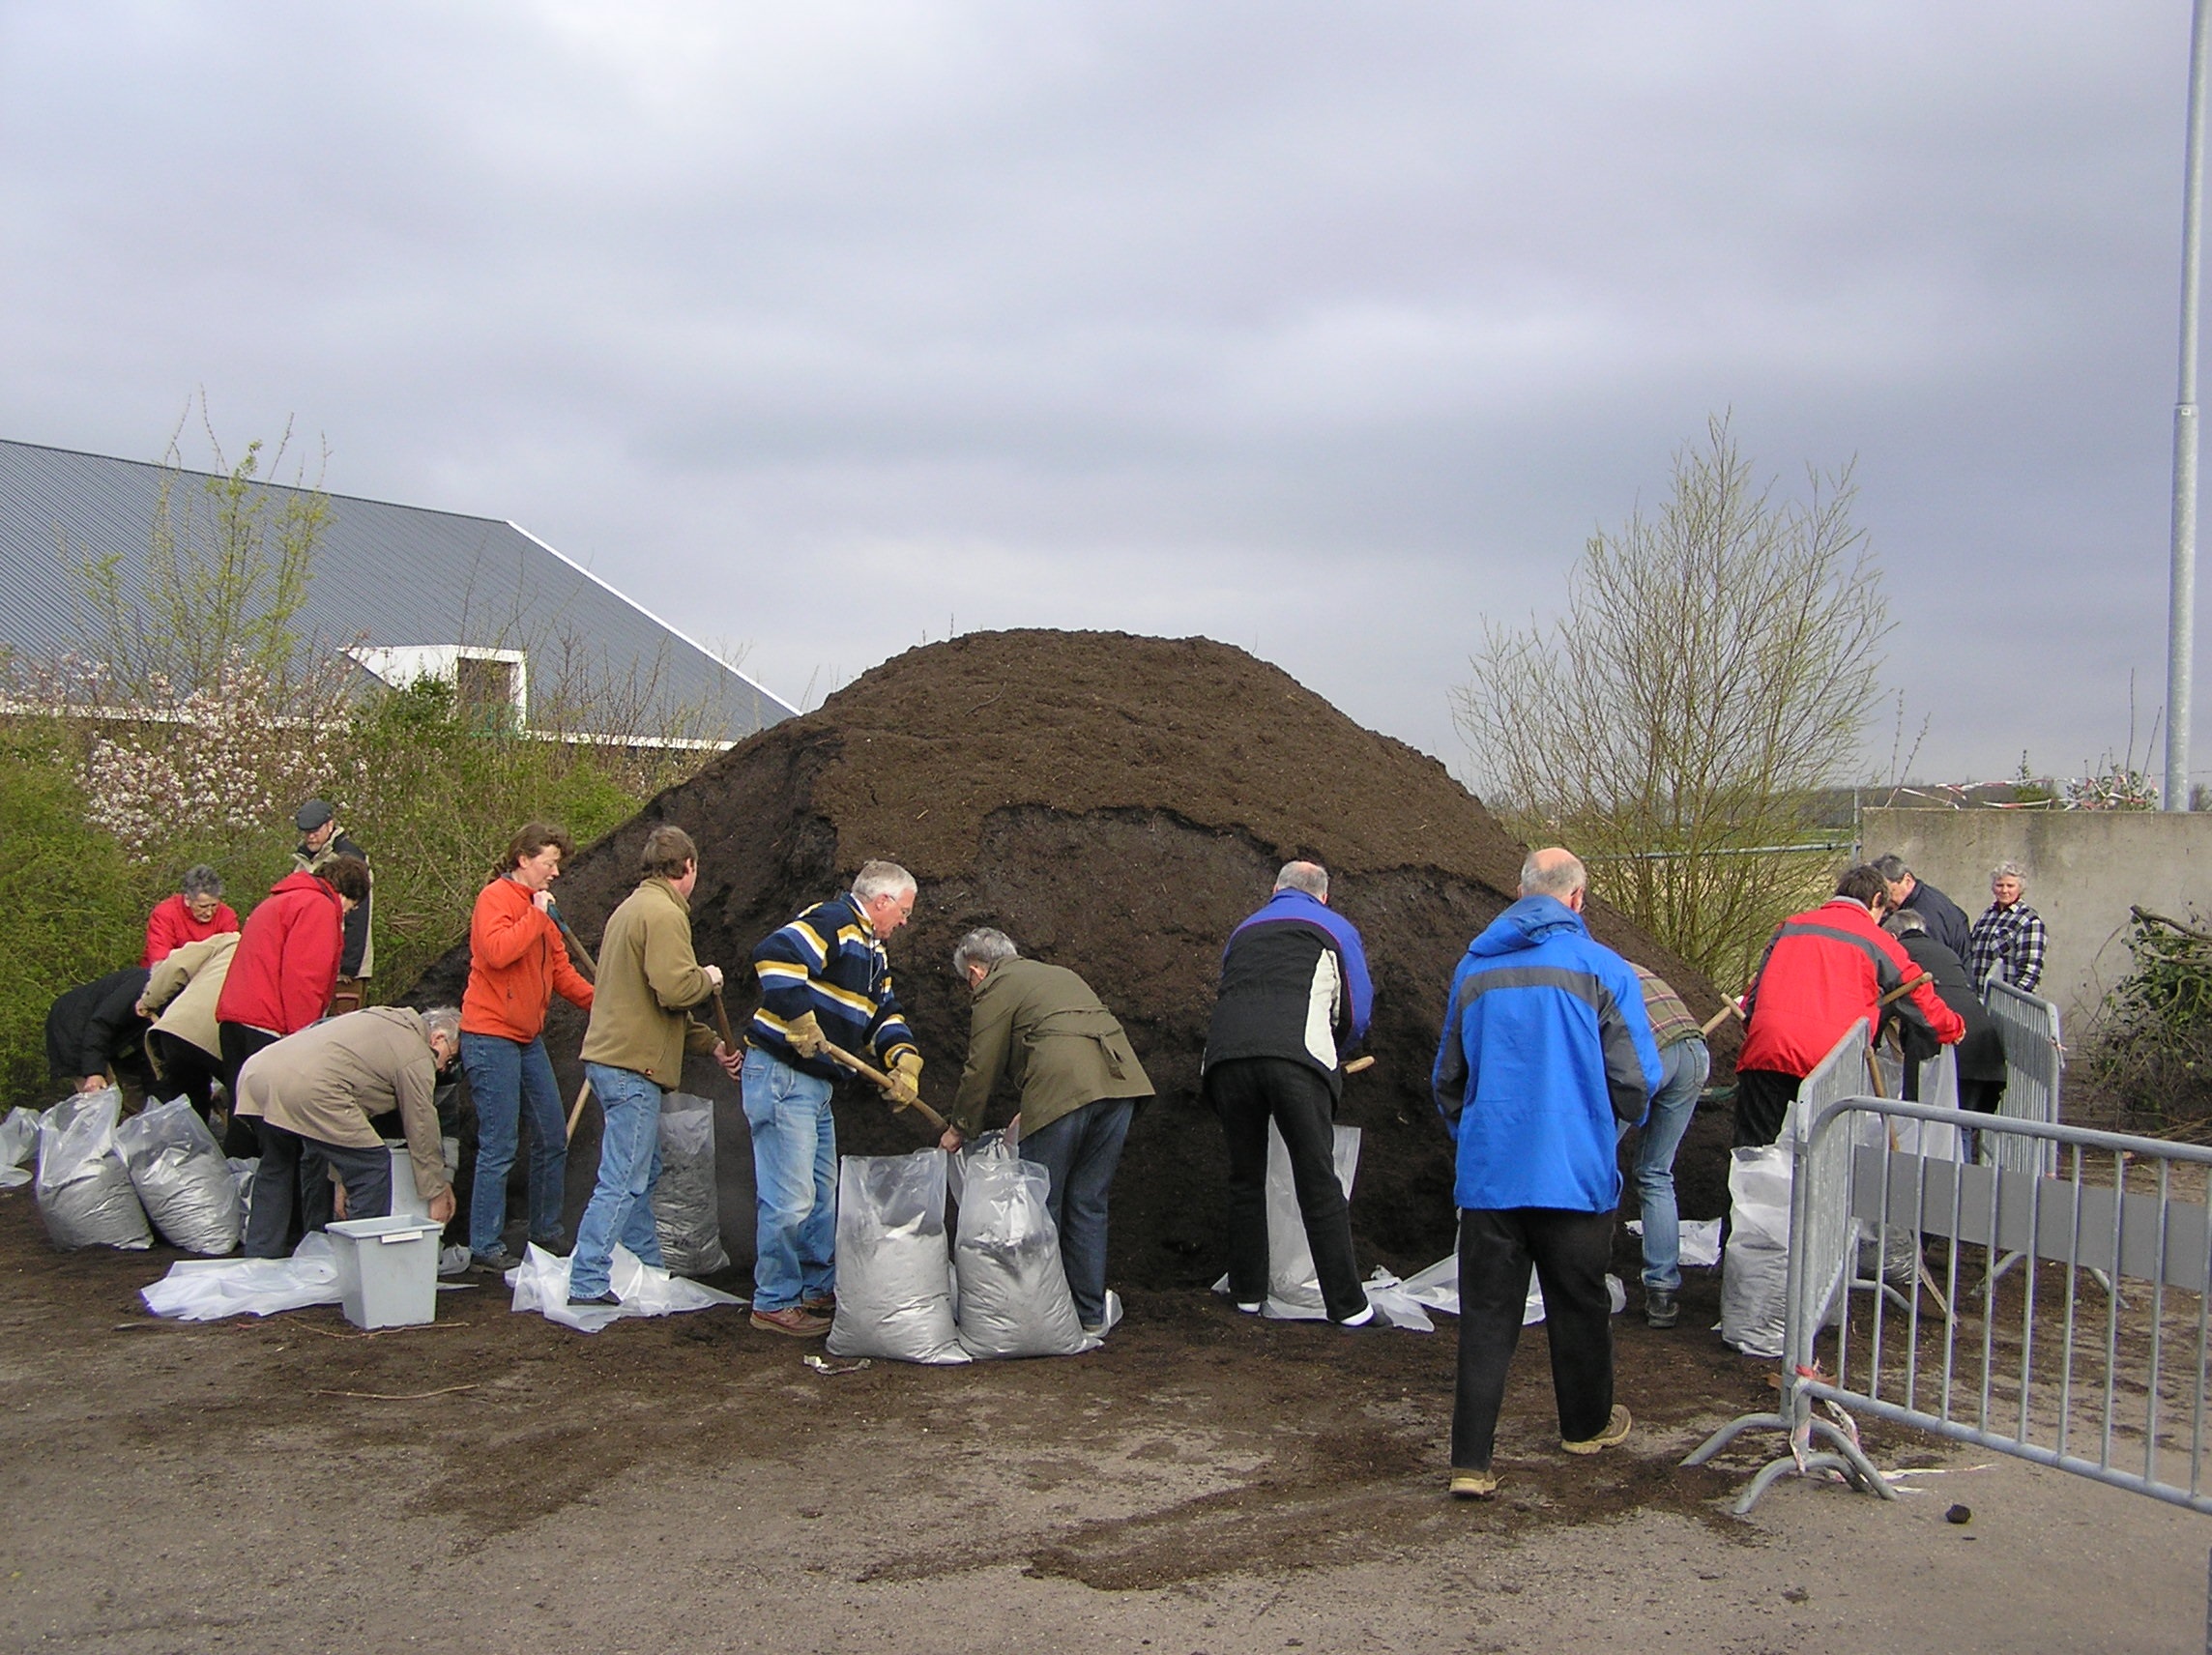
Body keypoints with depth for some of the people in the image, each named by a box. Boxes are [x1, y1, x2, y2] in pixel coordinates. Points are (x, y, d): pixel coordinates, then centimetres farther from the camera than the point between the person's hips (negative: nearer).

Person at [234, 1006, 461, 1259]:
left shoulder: (380, 1017, 32)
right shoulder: (416, 1056, 5)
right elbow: (422, 1131, 8)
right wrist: (437, 1193, 19)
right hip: (307, 1089, -10)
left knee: (276, 1168, 30)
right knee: (373, 1166, -1)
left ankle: (259, 1257, 34)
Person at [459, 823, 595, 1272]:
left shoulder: (539, 907, 17)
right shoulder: (495, 897, -10)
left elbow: (561, 971, 15)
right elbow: (497, 952, -27)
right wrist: (536, 915, -18)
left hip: (528, 1038, 9)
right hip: (491, 1037, -9)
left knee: (553, 1139, 11)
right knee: (499, 1147, -6)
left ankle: (547, 1234, 23)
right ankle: (485, 1247, 2)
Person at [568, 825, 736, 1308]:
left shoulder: (632, 908, 19)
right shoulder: (664, 914, -13)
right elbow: (674, 989, -25)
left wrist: (711, 1044, 21)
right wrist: (709, 978, -3)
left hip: (611, 1058, 11)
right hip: (633, 1067, -11)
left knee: (643, 1173, 19)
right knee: (622, 1181, -7)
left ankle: (648, 1269, 29)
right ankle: (587, 1282, -6)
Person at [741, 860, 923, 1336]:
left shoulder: (872, 950, 18)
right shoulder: (832, 922, -14)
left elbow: (884, 1014, 17)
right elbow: (774, 956, -29)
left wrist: (904, 1059, -1)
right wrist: (800, 1018, -29)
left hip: (816, 1083, 11)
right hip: (780, 1077, -11)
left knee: (823, 1196, 19)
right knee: (791, 1200, -7)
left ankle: (819, 1291, 31)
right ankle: (774, 1303, 4)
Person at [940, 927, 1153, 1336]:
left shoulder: (995, 988, 8)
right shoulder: (1060, 974, 32)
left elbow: (981, 1069, 6)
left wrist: (960, 1129, 20)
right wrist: (1030, 1115, 37)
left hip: (1064, 1088, -7)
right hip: (1119, 1080, 7)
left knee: (1041, 1206, 3)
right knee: (1087, 1203, 14)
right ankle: (1091, 1314, 16)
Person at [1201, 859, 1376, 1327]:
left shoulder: (1244, 931, 33)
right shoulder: (1335, 928, 23)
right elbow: (1357, 1013, 19)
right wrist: (1330, 1051, 39)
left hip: (1226, 1057, 3)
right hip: (1297, 1058, -3)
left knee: (1245, 1179, 16)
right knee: (1318, 1182, 0)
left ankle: (1248, 1293, 23)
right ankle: (1347, 1305, 2)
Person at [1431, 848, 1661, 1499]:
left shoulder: (1474, 970, 5)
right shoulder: (1602, 968, -6)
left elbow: (1446, 1079, 15)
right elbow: (1637, 1080, -5)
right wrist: (1621, 1116, 17)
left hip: (1489, 1177, 2)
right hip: (1575, 1175, -2)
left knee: (1486, 1316, 4)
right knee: (1579, 1304, 17)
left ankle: (1470, 1462, -2)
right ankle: (1587, 1424, 37)